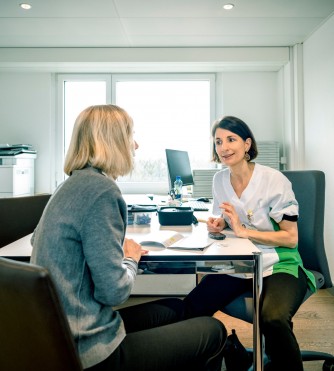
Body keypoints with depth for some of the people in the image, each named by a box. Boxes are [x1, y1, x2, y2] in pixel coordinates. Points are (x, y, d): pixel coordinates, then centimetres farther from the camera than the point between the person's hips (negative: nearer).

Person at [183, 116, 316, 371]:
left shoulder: (275, 180, -13)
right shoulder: (219, 179, 3)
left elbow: (291, 238, -12)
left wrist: (244, 231, -22)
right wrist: (217, 225, -5)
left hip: (278, 266, -4)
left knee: (272, 319, -33)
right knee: (193, 306, -14)